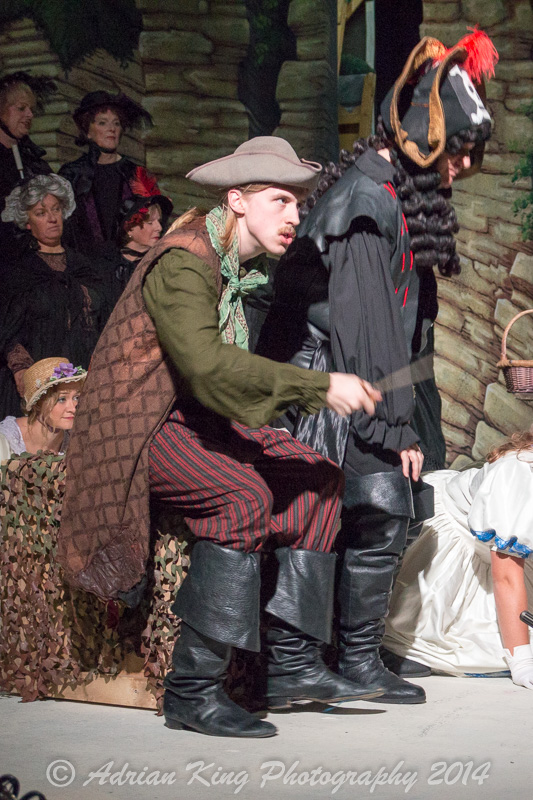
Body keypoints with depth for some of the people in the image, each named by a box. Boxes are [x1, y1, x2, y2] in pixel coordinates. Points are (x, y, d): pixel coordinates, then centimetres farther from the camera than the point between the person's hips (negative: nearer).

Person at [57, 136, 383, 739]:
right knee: (245, 495, -32)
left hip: (198, 416, 10)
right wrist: (319, 386, -35)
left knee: (318, 479, -5)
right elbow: (205, 360, -34)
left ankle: (292, 665, -8)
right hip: (139, 424, -10)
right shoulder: (183, 262, -18)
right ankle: (192, 690, -28)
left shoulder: (244, 268, 12)